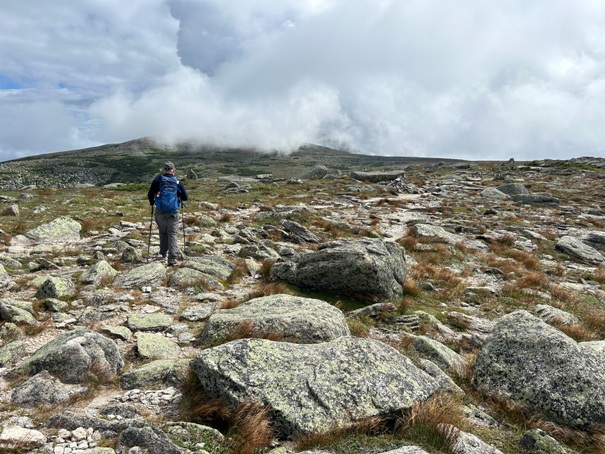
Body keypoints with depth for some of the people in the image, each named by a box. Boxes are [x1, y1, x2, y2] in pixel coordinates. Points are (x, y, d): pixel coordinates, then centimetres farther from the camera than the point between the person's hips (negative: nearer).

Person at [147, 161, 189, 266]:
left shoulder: (157, 180, -2)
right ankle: (172, 259, -7)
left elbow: (150, 195, -3)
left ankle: (163, 253, 34)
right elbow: (185, 197, 0)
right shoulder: (178, 182, -3)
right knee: (172, 234, 0)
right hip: (173, 212, -1)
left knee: (163, 232, 19)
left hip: (160, 211, 1)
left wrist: (152, 203, 17)